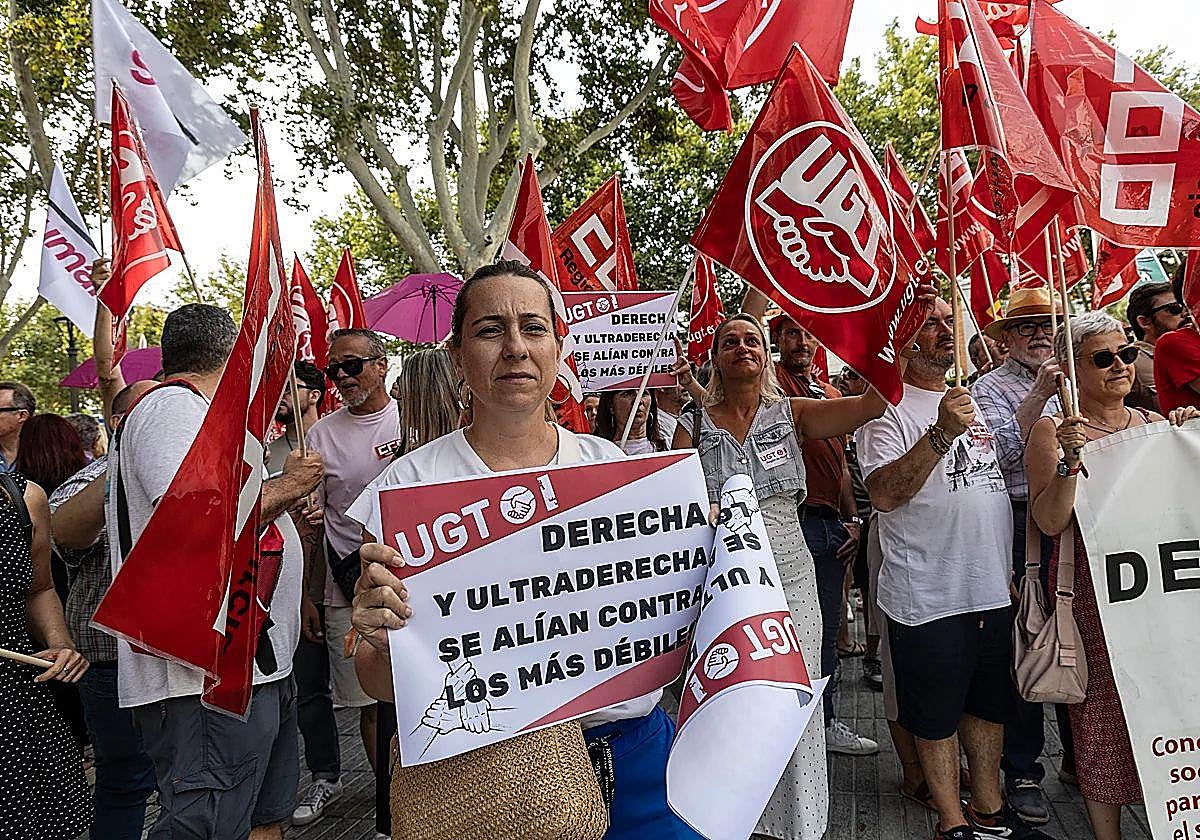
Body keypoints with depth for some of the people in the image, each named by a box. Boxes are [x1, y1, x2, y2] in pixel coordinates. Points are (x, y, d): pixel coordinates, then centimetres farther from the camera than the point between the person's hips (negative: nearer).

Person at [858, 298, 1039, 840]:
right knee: (937, 715, 6)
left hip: (994, 588, 7)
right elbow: (883, 494, -24)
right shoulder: (888, 409, -9)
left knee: (989, 705, 19)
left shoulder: (970, 400, 15)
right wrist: (941, 435, -31)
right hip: (930, 596, -7)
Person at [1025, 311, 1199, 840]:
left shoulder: (1154, 425, 12)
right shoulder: (1052, 431, -3)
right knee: (1104, 708, 1)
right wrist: (1069, 460, -24)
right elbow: (1050, 521, -10)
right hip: (1093, 590, -4)